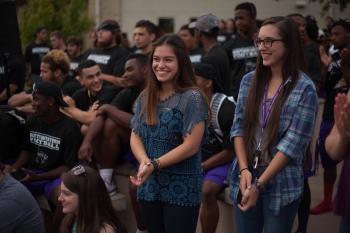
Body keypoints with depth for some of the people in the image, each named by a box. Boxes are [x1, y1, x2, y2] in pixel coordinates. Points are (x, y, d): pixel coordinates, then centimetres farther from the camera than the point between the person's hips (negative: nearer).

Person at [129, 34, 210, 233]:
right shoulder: (145, 97, 8)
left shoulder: (192, 97, -10)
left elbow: (191, 146, -16)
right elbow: (135, 136, 5)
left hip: (182, 189, -5)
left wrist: (155, 165, -20)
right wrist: (144, 161, -15)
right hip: (150, 186, 6)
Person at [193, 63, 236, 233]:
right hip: (196, 158, 5)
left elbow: (231, 151, -15)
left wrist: (200, 168, -16)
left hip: (223, 161, -5)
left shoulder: (226, 109, -18)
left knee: (207, 190, -34)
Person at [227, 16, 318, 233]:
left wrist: (259, 184, -15)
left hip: (281, 183, -4)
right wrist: (244, 169, -10)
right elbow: (238, 126, 3)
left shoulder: (304, 89, -10)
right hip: (245, 178, 4)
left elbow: (294, 143, -14)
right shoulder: (249, 80, 4)